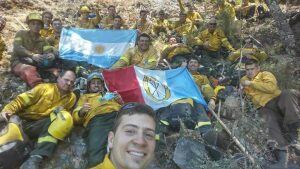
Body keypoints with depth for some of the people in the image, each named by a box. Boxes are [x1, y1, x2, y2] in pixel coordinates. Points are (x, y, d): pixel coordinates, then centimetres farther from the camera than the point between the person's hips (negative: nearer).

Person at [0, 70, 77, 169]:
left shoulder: (71, 97, 10)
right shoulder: (44, 88, 4)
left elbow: (65, 116, 18)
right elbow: (21, 100, 3)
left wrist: (60, 111, -5)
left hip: (40, 126, 2)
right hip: (23, 122, -2)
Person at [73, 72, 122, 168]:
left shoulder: (110, 94, 40)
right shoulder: (85, 97, 36)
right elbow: (76, 117, 20)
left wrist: (120, 101, 6)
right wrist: (81, 111, -2)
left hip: (116, 114, 1)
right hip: (96, 119, -1)